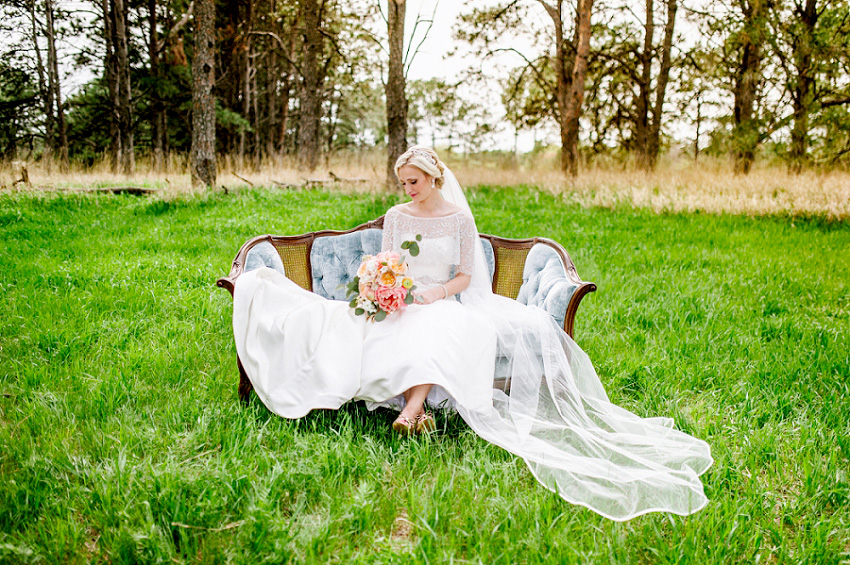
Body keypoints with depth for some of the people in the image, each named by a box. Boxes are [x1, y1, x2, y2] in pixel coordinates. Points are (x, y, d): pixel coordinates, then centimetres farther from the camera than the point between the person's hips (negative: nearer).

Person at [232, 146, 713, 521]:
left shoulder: (460, 218, 6)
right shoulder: (396, 217, 13)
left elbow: (464, 277, 3)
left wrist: (436, 292, -16)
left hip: (444, 304, -2)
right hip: (399, 304, 2)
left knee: (437, 330, -39)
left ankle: (412, 408, -57)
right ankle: (417, 408, -52)